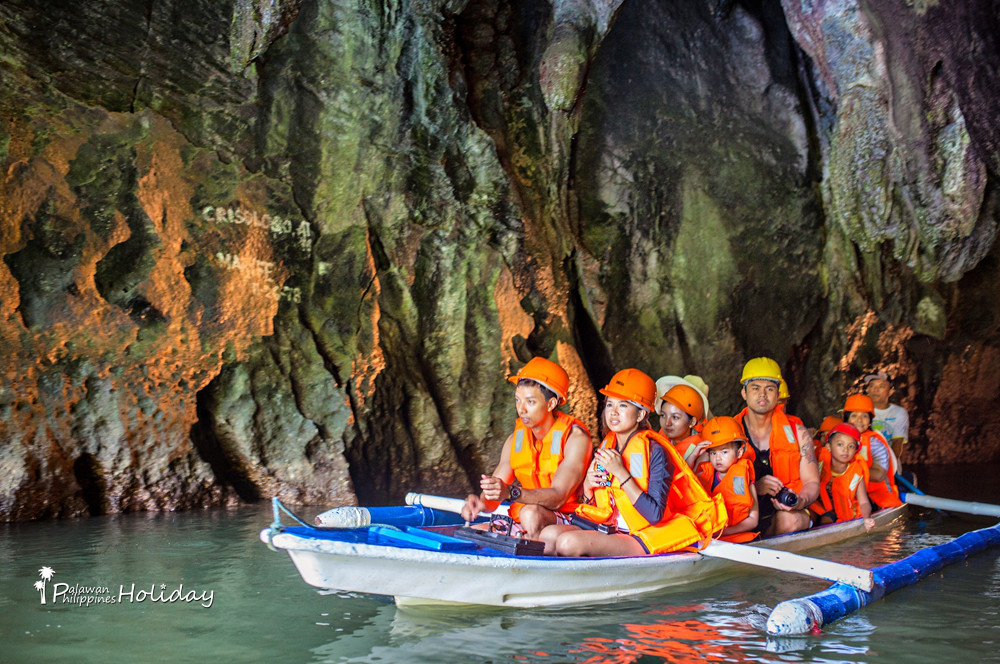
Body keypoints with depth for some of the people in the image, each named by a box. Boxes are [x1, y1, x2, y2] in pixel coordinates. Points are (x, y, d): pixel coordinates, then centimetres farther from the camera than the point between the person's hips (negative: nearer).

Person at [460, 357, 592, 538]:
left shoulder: (575, 438, -13)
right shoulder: (515, 439, 5)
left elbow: (557, 497, -24)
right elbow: (493, 493, 2)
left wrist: (511, 492, -40)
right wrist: (481, 502, -23)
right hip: (520, 521, 5)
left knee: (531, 512, -35)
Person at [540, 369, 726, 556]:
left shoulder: (655, 452, -12)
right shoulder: (606, 446, 9)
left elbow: (655, 515, -20)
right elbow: (594, 504, 18)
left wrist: (621, 473, -20)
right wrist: (588, 486, -4)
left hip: (642, 539, -7)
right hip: (609, 528, 7)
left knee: (569, 542, -29)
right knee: (549, 534, -18)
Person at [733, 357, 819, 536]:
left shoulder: (797, 433, 10)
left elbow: (812, 482, 9)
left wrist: (800, 501, -15)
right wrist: (756, 487, -20)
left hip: (787, 511, 3)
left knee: (789, 519, -34)